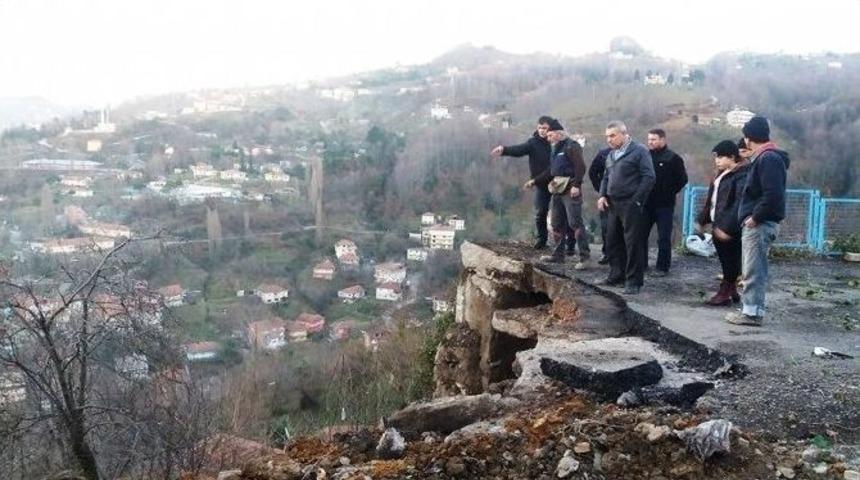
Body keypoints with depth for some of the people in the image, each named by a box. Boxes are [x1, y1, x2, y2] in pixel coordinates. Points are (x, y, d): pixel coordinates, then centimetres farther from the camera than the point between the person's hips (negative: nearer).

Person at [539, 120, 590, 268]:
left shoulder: (571, 146, -10)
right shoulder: (556, 149, 17)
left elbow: (580, 167, -18)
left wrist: (576, 185, -22)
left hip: (570, 190, -9)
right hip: (558, 190, 9)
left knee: (575, 223, -10)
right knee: (557, 224, 13)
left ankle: (585, 257, -7)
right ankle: (558, 254, 22)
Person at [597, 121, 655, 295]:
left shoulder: (639, 151, -8)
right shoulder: (611, 155, 16)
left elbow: (648, 177, -13)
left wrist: (636, 200, -16)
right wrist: (602, 195, 7)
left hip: (631, 205, -8)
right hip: (614, 204, 8)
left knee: (633, 243, -4)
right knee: (613, 241, 12)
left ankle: (634, 281, 3)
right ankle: (617, 275, 24)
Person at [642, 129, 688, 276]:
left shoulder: (673, 158, -5)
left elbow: (682, 179, -4)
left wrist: (670, 193, -6)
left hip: (664, 205, -4)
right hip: (646, 204, 4)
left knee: (664, 238, -1)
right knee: (641, 235, 9)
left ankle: (662, 267, 6)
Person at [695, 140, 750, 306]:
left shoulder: (742, 175, -16)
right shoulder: (723, 173, 14)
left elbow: (739, 203, -23)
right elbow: (711, 199, 19)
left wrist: (727, 227, -26)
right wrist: (702, 219, 19)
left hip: (730, 228, -9)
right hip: (718, 224, 9)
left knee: (730, 261, 2)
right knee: (726, 260, 15)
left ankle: (725, 293, 10)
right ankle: (731, 291, 25)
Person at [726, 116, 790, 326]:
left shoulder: (768, 159, -15)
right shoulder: (763, 157, 16)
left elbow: (774, 194, -25)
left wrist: (756, 216, -18)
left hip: (760, 224, -10)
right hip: (756, 223, 10)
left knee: (753, 270, -5)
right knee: (752, 269, 14)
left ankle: (752, 312, 0)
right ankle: (750, 308, 21)